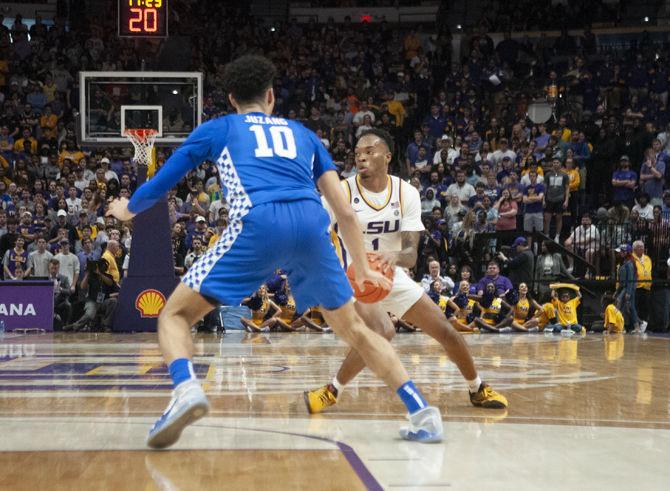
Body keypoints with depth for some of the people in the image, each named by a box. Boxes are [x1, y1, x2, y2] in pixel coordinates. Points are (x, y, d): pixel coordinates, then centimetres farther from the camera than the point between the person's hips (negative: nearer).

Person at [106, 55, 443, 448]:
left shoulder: (217, 129, 26)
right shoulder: (302, 133, 32)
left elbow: (161, 183, 32)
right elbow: (345, 210, 27)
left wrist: (128, 209, 52)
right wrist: (362, 268, 34)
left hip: (257, 224, -3)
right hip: (311, 226, 3)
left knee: (176, 314, 9)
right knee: (353, 327, 20)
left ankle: (187, 388, -21)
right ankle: (422, 411, 8)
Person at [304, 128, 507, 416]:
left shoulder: (406, 193, -7)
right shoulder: (342, 192, -14)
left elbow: (411, 254, -12)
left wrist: (395, 256, -37)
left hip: (393, 276, 4)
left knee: (445, 330, 2)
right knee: (381, 332, -32)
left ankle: (478, 390, 27)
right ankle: (332, 391, -15)